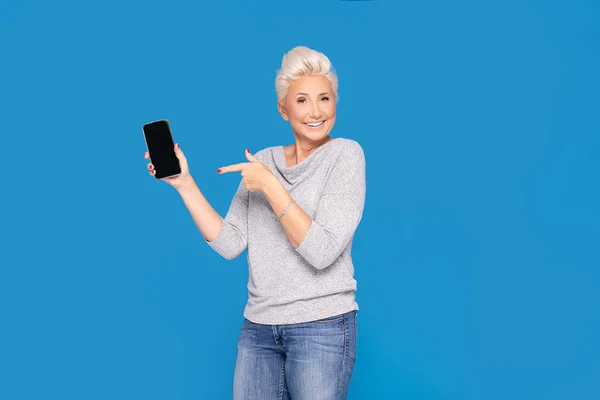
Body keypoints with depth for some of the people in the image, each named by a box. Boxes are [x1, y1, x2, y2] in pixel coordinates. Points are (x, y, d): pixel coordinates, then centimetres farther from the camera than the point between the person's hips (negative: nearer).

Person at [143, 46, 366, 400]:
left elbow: (323, 251, -18)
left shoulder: (345, 153, -7)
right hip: (257, 327, 5)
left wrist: (270, 185, -19)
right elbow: (230, 244, 1)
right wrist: (185, 184, -5)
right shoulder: (264, 160, 7)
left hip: (322, 327, -4)